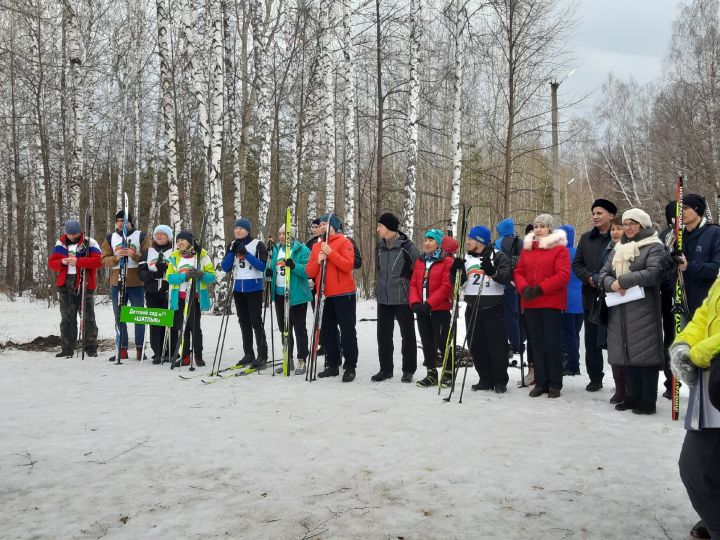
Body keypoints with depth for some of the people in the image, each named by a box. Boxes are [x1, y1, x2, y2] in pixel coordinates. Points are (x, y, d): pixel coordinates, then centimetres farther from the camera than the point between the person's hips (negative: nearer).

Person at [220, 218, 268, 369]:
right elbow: (225, 268, 3)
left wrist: (246, 254, -20)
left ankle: (262, 355, -2)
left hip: (254, 288, -6)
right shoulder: (232, 245, 9)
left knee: (256, 321, -7)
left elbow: (263, 266, -15)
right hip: (238, 289, 6)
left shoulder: (257, 244, -6)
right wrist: (232, 251, -10)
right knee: (244, 322, 9)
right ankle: (248, 354, 17)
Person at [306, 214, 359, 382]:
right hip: (325, 295, 7)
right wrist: (318, 261, -10)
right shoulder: (316, 246, 13)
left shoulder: (344, 242, -5)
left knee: (347, 331, -2)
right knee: (327, 331, 10)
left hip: (344, 294, -6)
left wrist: (330, 252, -20)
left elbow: (348, 265, -18)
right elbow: (309, 272, 8)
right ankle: (332, 365, 20)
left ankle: (350, 367, 3)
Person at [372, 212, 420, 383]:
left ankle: (408, 370, 15)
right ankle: (386, 369, 20)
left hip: (403, 300, -6)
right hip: (383, 299, 6)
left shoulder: (408, 247, -11)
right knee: (383, 335, 9)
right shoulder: (380, 247, 8)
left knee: (408, 335, 5)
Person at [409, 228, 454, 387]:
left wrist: (429, 303, -19)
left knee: (441, 342, -4)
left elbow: (446, 286, -14)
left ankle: (449, 373, 9)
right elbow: (413, 284, 9)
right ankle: (431, 374, 19)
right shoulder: (419, 261, 13)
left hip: (440, 309, -6)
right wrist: (415, 302, -7)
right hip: (421, 309, 6)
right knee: (427, 342, 10)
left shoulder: (447, 261, -6)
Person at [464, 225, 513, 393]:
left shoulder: (498, 256, -4)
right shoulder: (466, 258, 13)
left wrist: (493, 272, -34)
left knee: (497, 345, -1)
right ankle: (485, 379, 19)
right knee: (476, 346, 7)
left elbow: (507, 277, -16)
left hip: (494, 308, -5)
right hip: (472, 308, 6)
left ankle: (500, 381, 11)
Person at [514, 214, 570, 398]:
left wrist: (540, 289, -19)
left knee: (552, 344, -3)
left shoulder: (559, 248, -3)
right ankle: (540, 382, 15)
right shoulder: (527, 248, 14)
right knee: (537, 344, 8)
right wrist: (524, 288, -10)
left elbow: (563, 275, -13)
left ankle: (555, 384, 6)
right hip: (530, 304, 5)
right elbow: (519, 272, 10)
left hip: (552, 304, -5)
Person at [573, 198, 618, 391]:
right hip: (591, 296, 5)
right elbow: (577, 264, 11)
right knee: (592, 341, 11)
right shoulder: (586, 238, 12)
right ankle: (595, 377, 22)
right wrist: (590, 278, -6)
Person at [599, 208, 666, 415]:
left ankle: (648, 401, 2)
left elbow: (654, 273, -18)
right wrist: (611, 283, -10)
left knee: (645, 352, -5)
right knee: (627, 352, 10)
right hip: (620, 311, 7)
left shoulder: (655, 247, -2)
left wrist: (623, 280, -18)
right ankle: (634, 396, 21)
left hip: (643, 310, -6)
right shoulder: (618, 248, 19)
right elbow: (604, 273, 13)